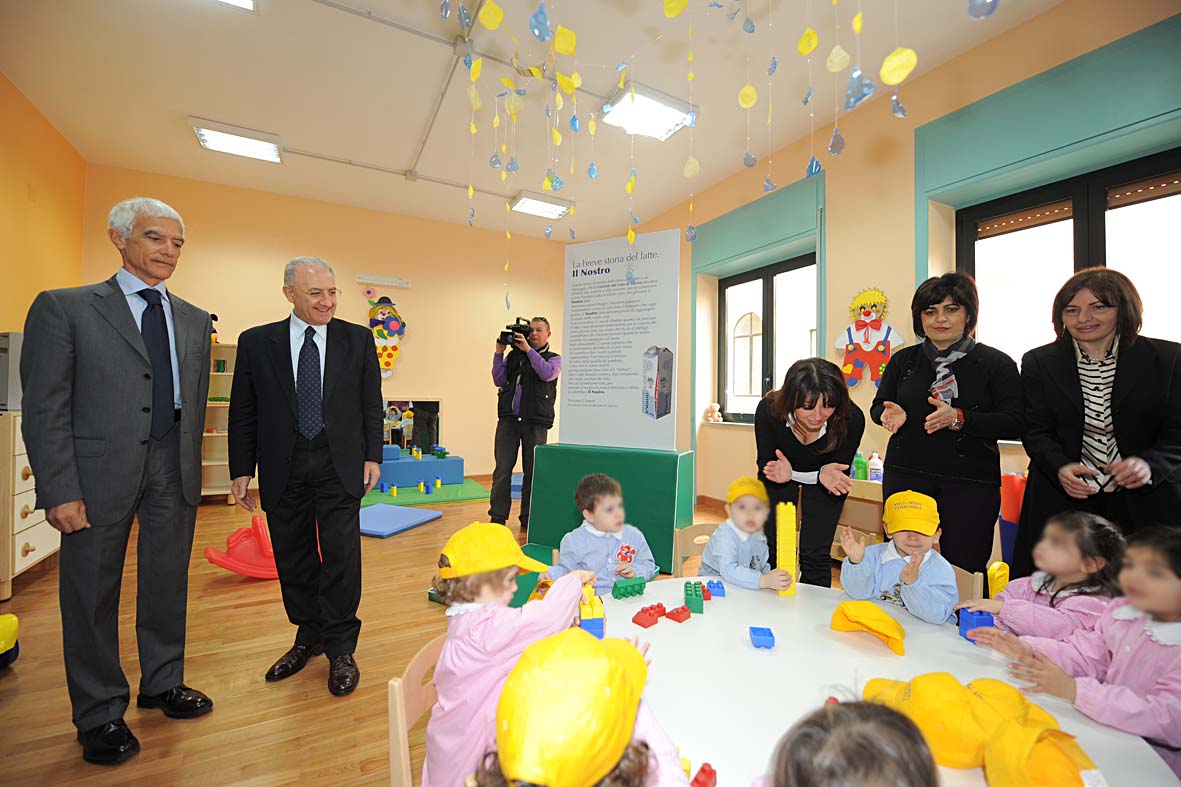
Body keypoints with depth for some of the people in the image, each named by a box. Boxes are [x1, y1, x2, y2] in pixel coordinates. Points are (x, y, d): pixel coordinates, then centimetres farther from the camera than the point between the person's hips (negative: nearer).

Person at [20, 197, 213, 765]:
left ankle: (162, 683, 34)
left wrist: (190, 468, 8)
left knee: (168, 585, 14)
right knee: (91, 594, 9)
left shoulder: (194, 320, 9)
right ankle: (100, 714, 28)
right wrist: (60, 491, -11)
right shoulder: (63, 308, -1)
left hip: (174, 471, 3)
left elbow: (195, 403, 10)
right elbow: (44, 407, -6)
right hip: (101, 472, -3)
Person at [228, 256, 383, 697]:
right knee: (293, 558, 13)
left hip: (339, 464, -1)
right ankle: (309, 637, 34)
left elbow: (371, 405, 3)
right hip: (283, 467, 2)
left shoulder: (357, 339, 1)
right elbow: (243, 412, 6)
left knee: (341, 555, 1)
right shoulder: (257, 342, 3)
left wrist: (372, 456, -1)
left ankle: (340, 650, 17)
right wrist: (242, 470, 3)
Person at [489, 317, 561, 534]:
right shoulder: (514, 355, 15)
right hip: (508, 419, 2)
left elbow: (547, 373, -13)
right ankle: (497, 517, 11)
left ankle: (528, 519, 17)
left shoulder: (553, 358, 9)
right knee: (502, 470, 1)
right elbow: (499, 381, 8)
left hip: (535, 422, -2)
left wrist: (528, 350, -13)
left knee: (532, 472, 5)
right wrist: (499, 353, 2)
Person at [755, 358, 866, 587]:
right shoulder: (769, 410, -34)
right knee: (772, 550, 3)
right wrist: (785, 472, -42)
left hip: (822, 477, 0)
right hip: (780, 475, 0)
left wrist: (826, 475, -41)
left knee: (815, 555, -1)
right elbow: (765, 465, -19)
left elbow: (839, 472, -18)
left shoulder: (851, 419, -32)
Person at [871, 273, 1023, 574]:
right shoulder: (903, 360, 10)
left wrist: (959, 419, -19)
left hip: (970, 484, -1)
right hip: (905, 479, 2)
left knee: (964, 569, 2)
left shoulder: (996, 363, 3)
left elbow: (1014, 423, -3)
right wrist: (892, 413, -10)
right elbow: (878, 406, 13)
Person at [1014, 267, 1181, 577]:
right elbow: (1036, 431, 0)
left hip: (1147, 499, 1)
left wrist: (1150, 464, -19)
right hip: (1061, 500, 0)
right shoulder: (1038, 362, 2)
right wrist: (1060, 468, -17)